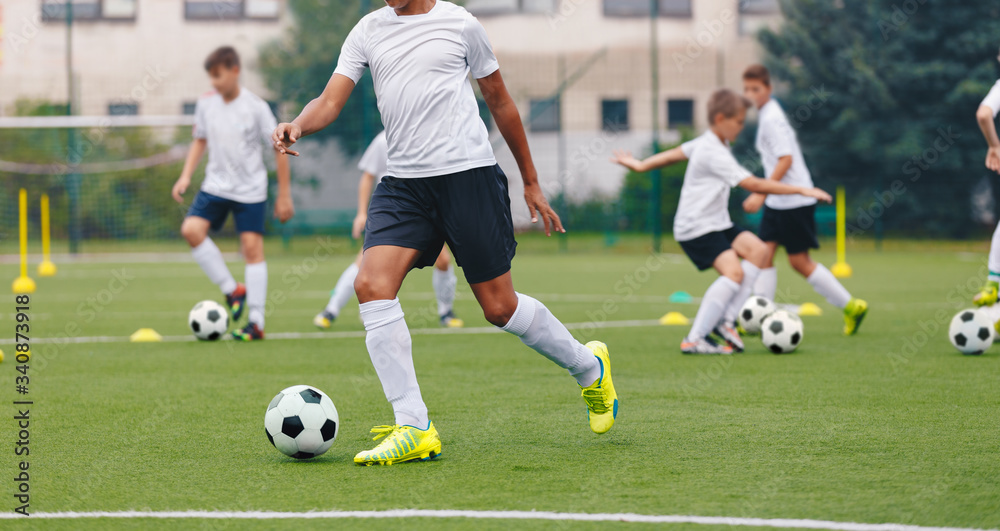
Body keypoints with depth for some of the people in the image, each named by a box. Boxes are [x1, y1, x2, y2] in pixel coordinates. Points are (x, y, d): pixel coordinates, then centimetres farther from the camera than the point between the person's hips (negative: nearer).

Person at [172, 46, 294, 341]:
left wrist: (284, 195, -6)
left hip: (251, 190, -4)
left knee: (252, 247, -7)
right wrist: (186, 176, 3)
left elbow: (279, 149, -6)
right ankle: (232, 290, -3)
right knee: (191, 229, -16)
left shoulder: (255, 107, -12)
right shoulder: (206, 104, 1)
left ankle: (256, 322, -2)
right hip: (216, 185, 4)